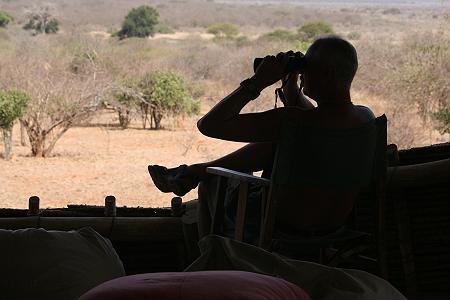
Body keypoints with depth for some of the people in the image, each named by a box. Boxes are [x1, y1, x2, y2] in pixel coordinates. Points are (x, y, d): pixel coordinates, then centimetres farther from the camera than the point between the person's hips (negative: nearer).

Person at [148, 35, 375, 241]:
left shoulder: (293, 120, -31)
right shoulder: (367, 117, -10)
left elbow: (209, 125, -23)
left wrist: (256, 83, -19)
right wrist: (291, 84, 6)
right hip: (336, 222, 6)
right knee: (275, 144, 21)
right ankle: (191, 172, 31)